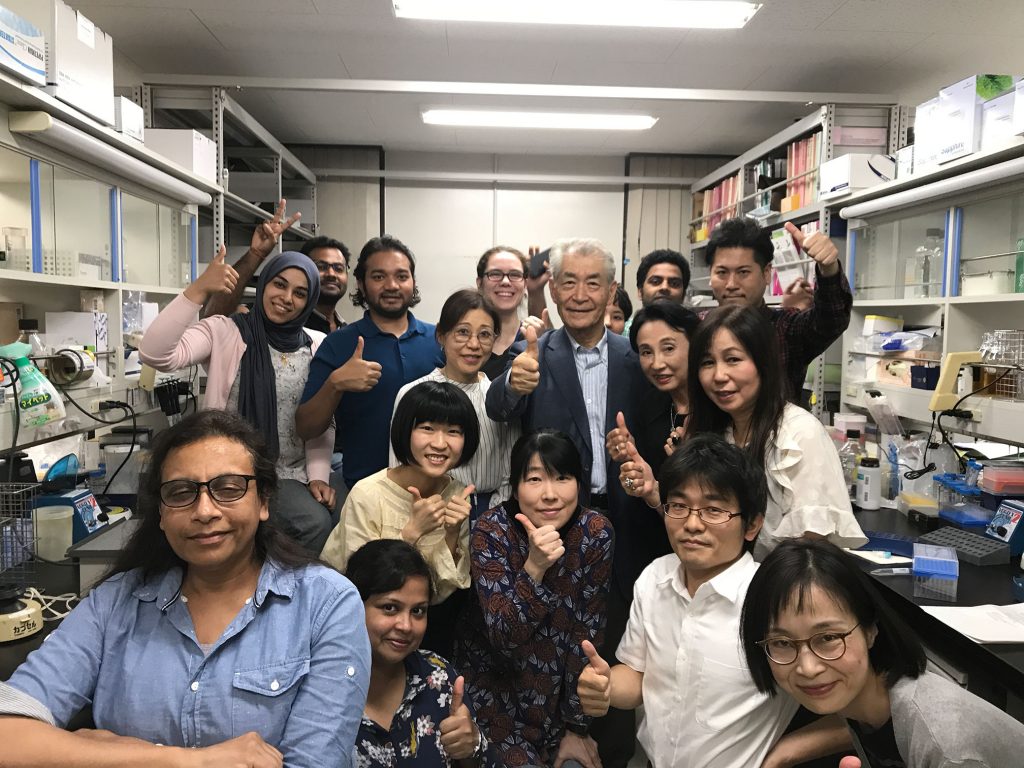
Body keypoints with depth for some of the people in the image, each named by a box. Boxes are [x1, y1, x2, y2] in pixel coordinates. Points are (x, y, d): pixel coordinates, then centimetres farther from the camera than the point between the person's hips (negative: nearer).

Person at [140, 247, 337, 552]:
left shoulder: (317, 347, 6)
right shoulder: (223, 331, -3)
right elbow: (155, 355, -21)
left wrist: (318, 476, -3)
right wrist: (199, 290, -25)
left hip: (289, 477, 3)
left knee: (322, 524, -27)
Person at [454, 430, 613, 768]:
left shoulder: (595, 531, -18)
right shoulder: (492, 531, -24)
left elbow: (587, 632, -11)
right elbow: (503, 638, -26)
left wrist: (577, 727, -6)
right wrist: (534, 567, -41)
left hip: (560, 680, 2)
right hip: (493, 673, -2)